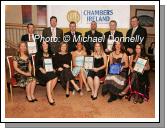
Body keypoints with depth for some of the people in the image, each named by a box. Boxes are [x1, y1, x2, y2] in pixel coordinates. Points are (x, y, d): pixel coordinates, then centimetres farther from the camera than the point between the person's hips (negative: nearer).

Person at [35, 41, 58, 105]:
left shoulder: (50, 54, 21)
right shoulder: (38, 54, 8)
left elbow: (53, 63, 19)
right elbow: (36, 65, 1)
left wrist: (53, 69, -1)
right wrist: (41, 69, -17)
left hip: (50, 70, 4)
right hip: (41, 71, -4)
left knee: (55, 77, -30)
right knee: (49, 78, -34)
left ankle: (49, 93, -14)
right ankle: (49, 97, -32)